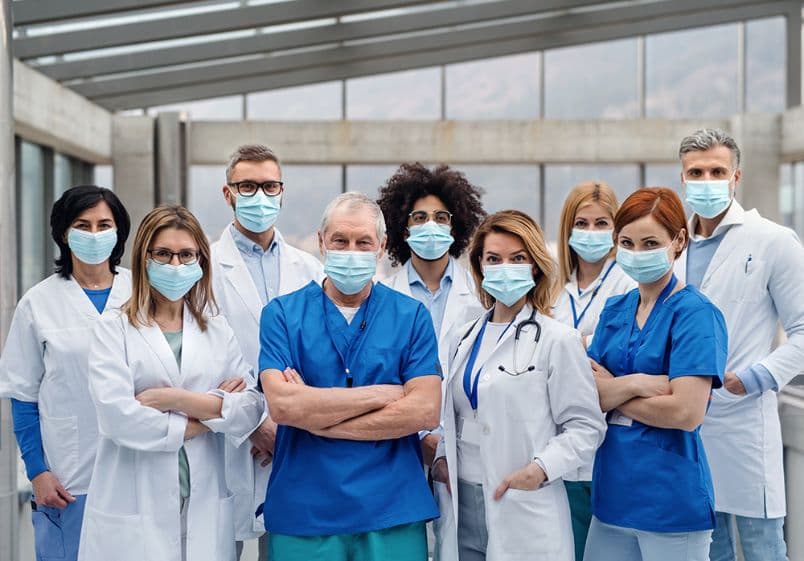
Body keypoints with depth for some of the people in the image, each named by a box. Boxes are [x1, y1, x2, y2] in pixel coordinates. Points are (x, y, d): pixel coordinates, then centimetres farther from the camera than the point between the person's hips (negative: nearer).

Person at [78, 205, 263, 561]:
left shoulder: (218, 331, 10)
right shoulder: (114, 329, 0)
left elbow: (251, 409, -1)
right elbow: (116, 415, -14)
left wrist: (178, 399, -13)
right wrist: (211, 413, -6)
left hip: (205, 507, 3)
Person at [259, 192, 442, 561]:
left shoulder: (411, 316, 3)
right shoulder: (282, 313, 2)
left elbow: (426, 412, -9)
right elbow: (281, 405, -12)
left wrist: (318, 421, -11)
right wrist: (383, 393, -11)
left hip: (392, 512, 0)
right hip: (302, 512, 0)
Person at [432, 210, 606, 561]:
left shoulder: (556, 340, -6)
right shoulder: (468, 338, 11)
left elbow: (586, 427, -7)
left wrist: (540, 469, -19)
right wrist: (442, 458, 3)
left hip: (523, 513, -5)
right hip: (460, 507, 5)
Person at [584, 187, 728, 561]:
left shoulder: (695, 313, -10)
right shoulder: (614, 310, 9)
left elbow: (686, 412, -20)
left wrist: (612, 392, -7)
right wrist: (637, 383, -17)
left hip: (672, 499, -6)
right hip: (614, 491, 6)